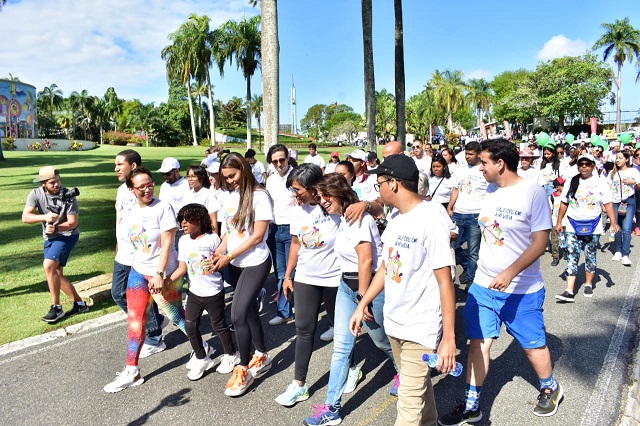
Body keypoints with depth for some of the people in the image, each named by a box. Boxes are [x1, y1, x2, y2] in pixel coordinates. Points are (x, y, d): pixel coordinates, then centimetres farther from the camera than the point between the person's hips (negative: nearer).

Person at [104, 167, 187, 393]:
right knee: (135, 322, 7)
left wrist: (159, 274, -19)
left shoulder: (163, 207, -14)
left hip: (163, 273, -6)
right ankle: (131, 372, 18)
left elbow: (167, 243, -17)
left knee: (176, 316, 7)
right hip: (138, 272, 6)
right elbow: (137, 244, 13)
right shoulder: (133, 212, 5)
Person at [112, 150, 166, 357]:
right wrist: (118, 247, 20)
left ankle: (154, 340, 22)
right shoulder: (122, 190, 11)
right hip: (122, 256, 9)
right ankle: (156, 321, 32)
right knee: (118, 294, 16)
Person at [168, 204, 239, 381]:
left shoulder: (212, 238, -12)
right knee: (190, 326, 6)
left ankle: (230, 355, 31)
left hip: (214, 292, -4)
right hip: (194, 292, 5)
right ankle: (201, 358, 27)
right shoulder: (183, 241, 1)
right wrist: (166, 281, -10)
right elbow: (182, 268, 0)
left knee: (219, 325, 8)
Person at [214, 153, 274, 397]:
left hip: (255, 263, -7)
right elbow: (227, 229, 12)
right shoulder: (228, 196, 6)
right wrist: (221, 250, -7)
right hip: (234, 264, 7)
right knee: (249, 311, 16)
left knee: (238, 315, -12)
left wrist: (229, 257, -15)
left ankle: (244, 369, 5)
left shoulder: (259, 196, -14)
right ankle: (262, 356, 34)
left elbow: (258, 236, -16)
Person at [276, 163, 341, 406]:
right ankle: (299, 384, 18)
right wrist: (288, 275, 13)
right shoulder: (297, 211, 0)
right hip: (305, 278, 4)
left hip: (334, 279, -4)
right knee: (304, 330, 7)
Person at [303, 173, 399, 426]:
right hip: (347, 285, 8)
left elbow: (366, 260, -23)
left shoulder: (358, 217, -20)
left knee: (381, 339, 15)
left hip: (370, 286, -8)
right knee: (341, 346, 4)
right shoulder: (343, 218, 8)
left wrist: (363, 297, -20)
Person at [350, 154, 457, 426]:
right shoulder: (395, 217, 6)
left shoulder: (430, 220, -18)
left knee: (410, 401, -1)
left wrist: (449, 337, -18)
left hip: (421, 328, -7)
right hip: (393, 322, 8)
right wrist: (362, 305, 14)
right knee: (418, 385, 22)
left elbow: (444, 282, -18)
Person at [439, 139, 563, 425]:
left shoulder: (533, 192, -15)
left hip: (522, 290, -5)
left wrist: (511, 272, -28)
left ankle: (550, 389, 42)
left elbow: (541, 240, -18)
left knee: (533, 345, 13)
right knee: (478, 342, 6)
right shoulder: (490, 190, 3)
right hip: (483, 285, 5)